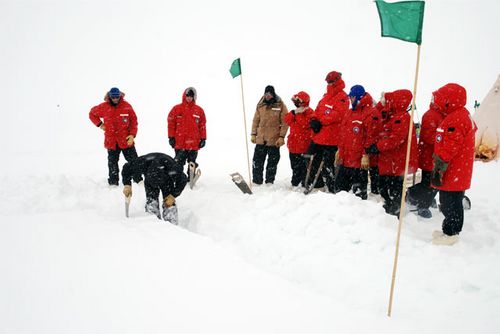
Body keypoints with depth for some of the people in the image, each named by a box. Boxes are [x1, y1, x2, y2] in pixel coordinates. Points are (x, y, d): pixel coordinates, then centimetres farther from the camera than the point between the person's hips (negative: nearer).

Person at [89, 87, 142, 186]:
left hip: (126, 140, -1)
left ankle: (138, 180, 15)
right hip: (111, 141, 1)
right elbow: (92, 114, 15)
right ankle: (113, 183, 19)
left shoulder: (126, 106, -5)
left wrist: (132, 134, -9)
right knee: (112, 163, 9)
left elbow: (134, 121, 0)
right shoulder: (103, 107, -2)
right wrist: (100, 124, 4)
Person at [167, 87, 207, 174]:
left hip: (194, 143, 2)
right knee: (179, 162, 1)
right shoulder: (177, 109, 2)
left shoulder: (199, 110, 6)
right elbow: (171, 123, 3)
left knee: (192, 162, 9)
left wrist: (203, 139, 5)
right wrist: (171, 137, -1)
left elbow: (202, 125, 8)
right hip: (179, 142, -2)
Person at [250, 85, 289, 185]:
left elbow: (285, 122, -6)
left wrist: (282, 136, -12)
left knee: (272, 162, 7)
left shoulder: (280, 105, -5)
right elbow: (256, 120, 11)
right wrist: (253, 134, 6)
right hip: (260, 139, 3)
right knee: (257, 161, 5)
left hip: (274, 140, -3)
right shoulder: (260, 105, 6)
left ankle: (269, 181, 17)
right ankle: (256, 181, 15)